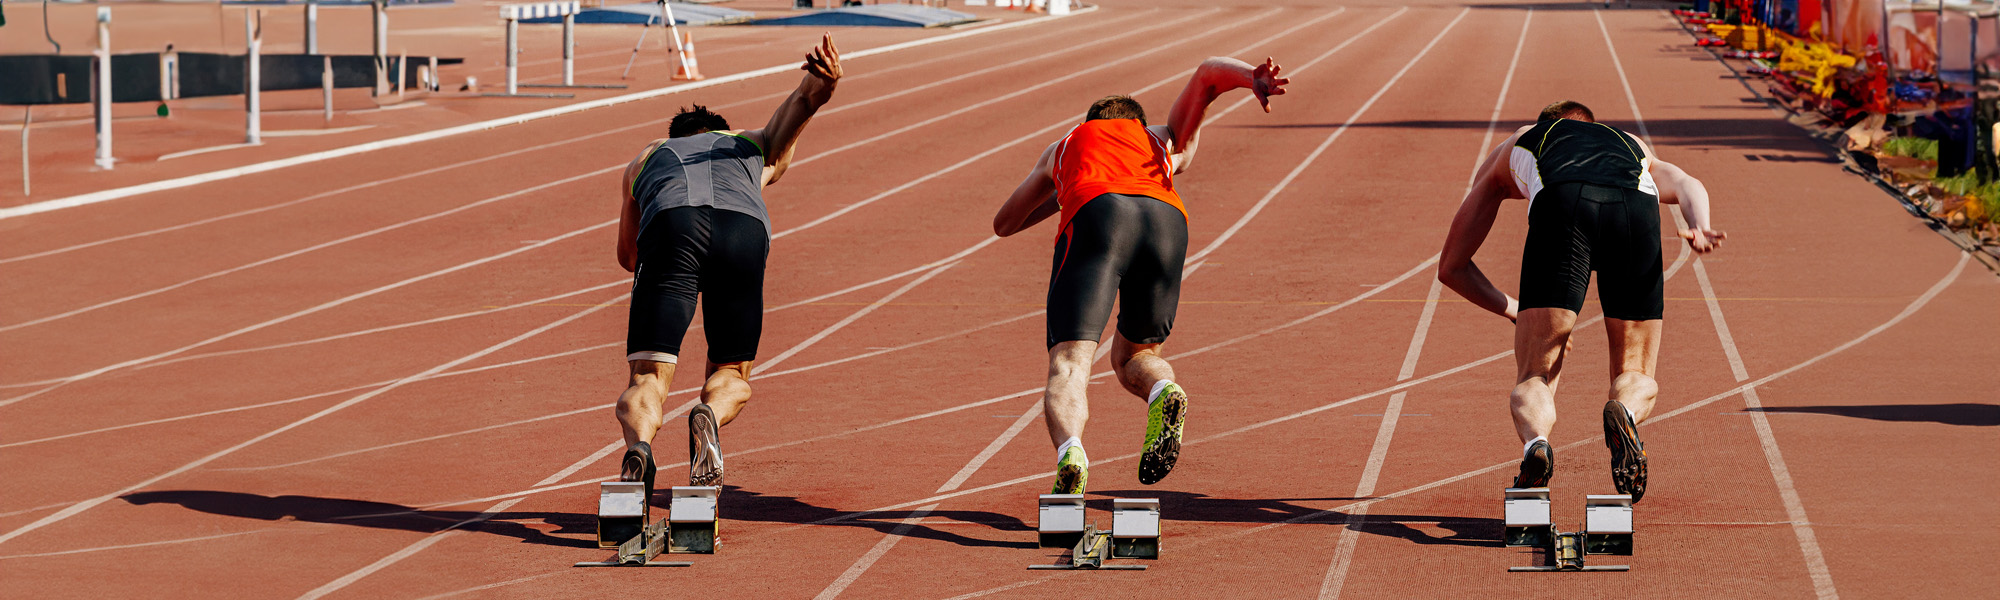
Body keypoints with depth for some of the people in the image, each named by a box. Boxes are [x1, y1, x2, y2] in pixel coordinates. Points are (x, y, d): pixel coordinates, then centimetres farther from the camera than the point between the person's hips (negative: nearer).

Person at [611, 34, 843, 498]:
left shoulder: (645, 158, 42)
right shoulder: (757, 146, 41)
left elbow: (627, 256, 51)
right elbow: (799, 104, 18)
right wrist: (823, 82, -4)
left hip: (671, 223, 0)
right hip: (744, 228, 0)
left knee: (647, 380, -2)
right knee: (732, 375, 17)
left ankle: (638, 447, -36)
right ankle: (709, 416, -18)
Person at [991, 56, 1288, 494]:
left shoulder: (1064, 146, 42)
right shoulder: (1164, 143, 42)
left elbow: (1004, 224, 53)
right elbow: (1208, 73, 29)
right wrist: (1254, 78, 10)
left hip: (1095, 215, -2)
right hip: (1166, 219, 2)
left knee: (1068, 368, -10)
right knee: (1133, 357, 23)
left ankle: (1069, 451, -42)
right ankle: (1163, 393, -12)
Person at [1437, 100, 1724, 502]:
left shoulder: (1510, 150, 43)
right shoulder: (1634, 145, 45)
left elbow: (1451, 266, 42)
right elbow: (1688, 186, 20)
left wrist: (1514, 312, 51)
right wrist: (1700, 229, 1)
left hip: (1562, 207, -1)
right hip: (1637, 205, 1)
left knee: (1534, 377, 7)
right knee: (1637, 376, 15)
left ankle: (1535, 441, -27)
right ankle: (1625, 412, -21)